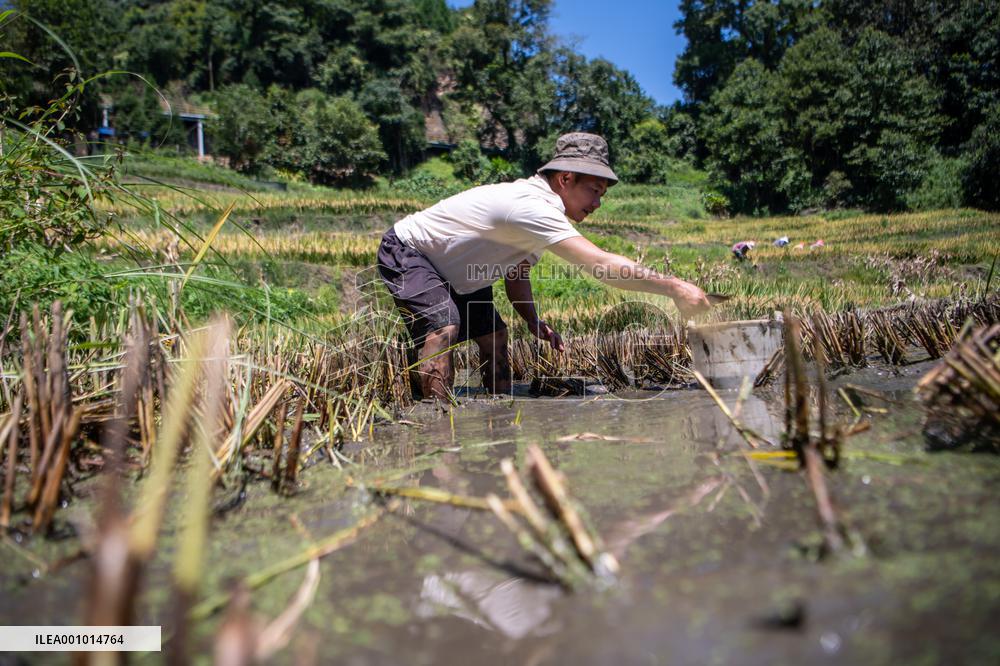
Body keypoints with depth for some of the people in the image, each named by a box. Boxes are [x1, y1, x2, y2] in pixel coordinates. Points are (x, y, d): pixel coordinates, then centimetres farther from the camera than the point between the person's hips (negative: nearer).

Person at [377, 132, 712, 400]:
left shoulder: (540, 211, 0)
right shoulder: (533, 207, -33)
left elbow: (516, 276, 5)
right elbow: (602, 264, -42)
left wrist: (533, 322, -10)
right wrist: (675, 287, -40)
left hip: (449, 273, 10)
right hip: (405, 252, -10)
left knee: (493, 334, 12)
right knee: (444, 327, -32)